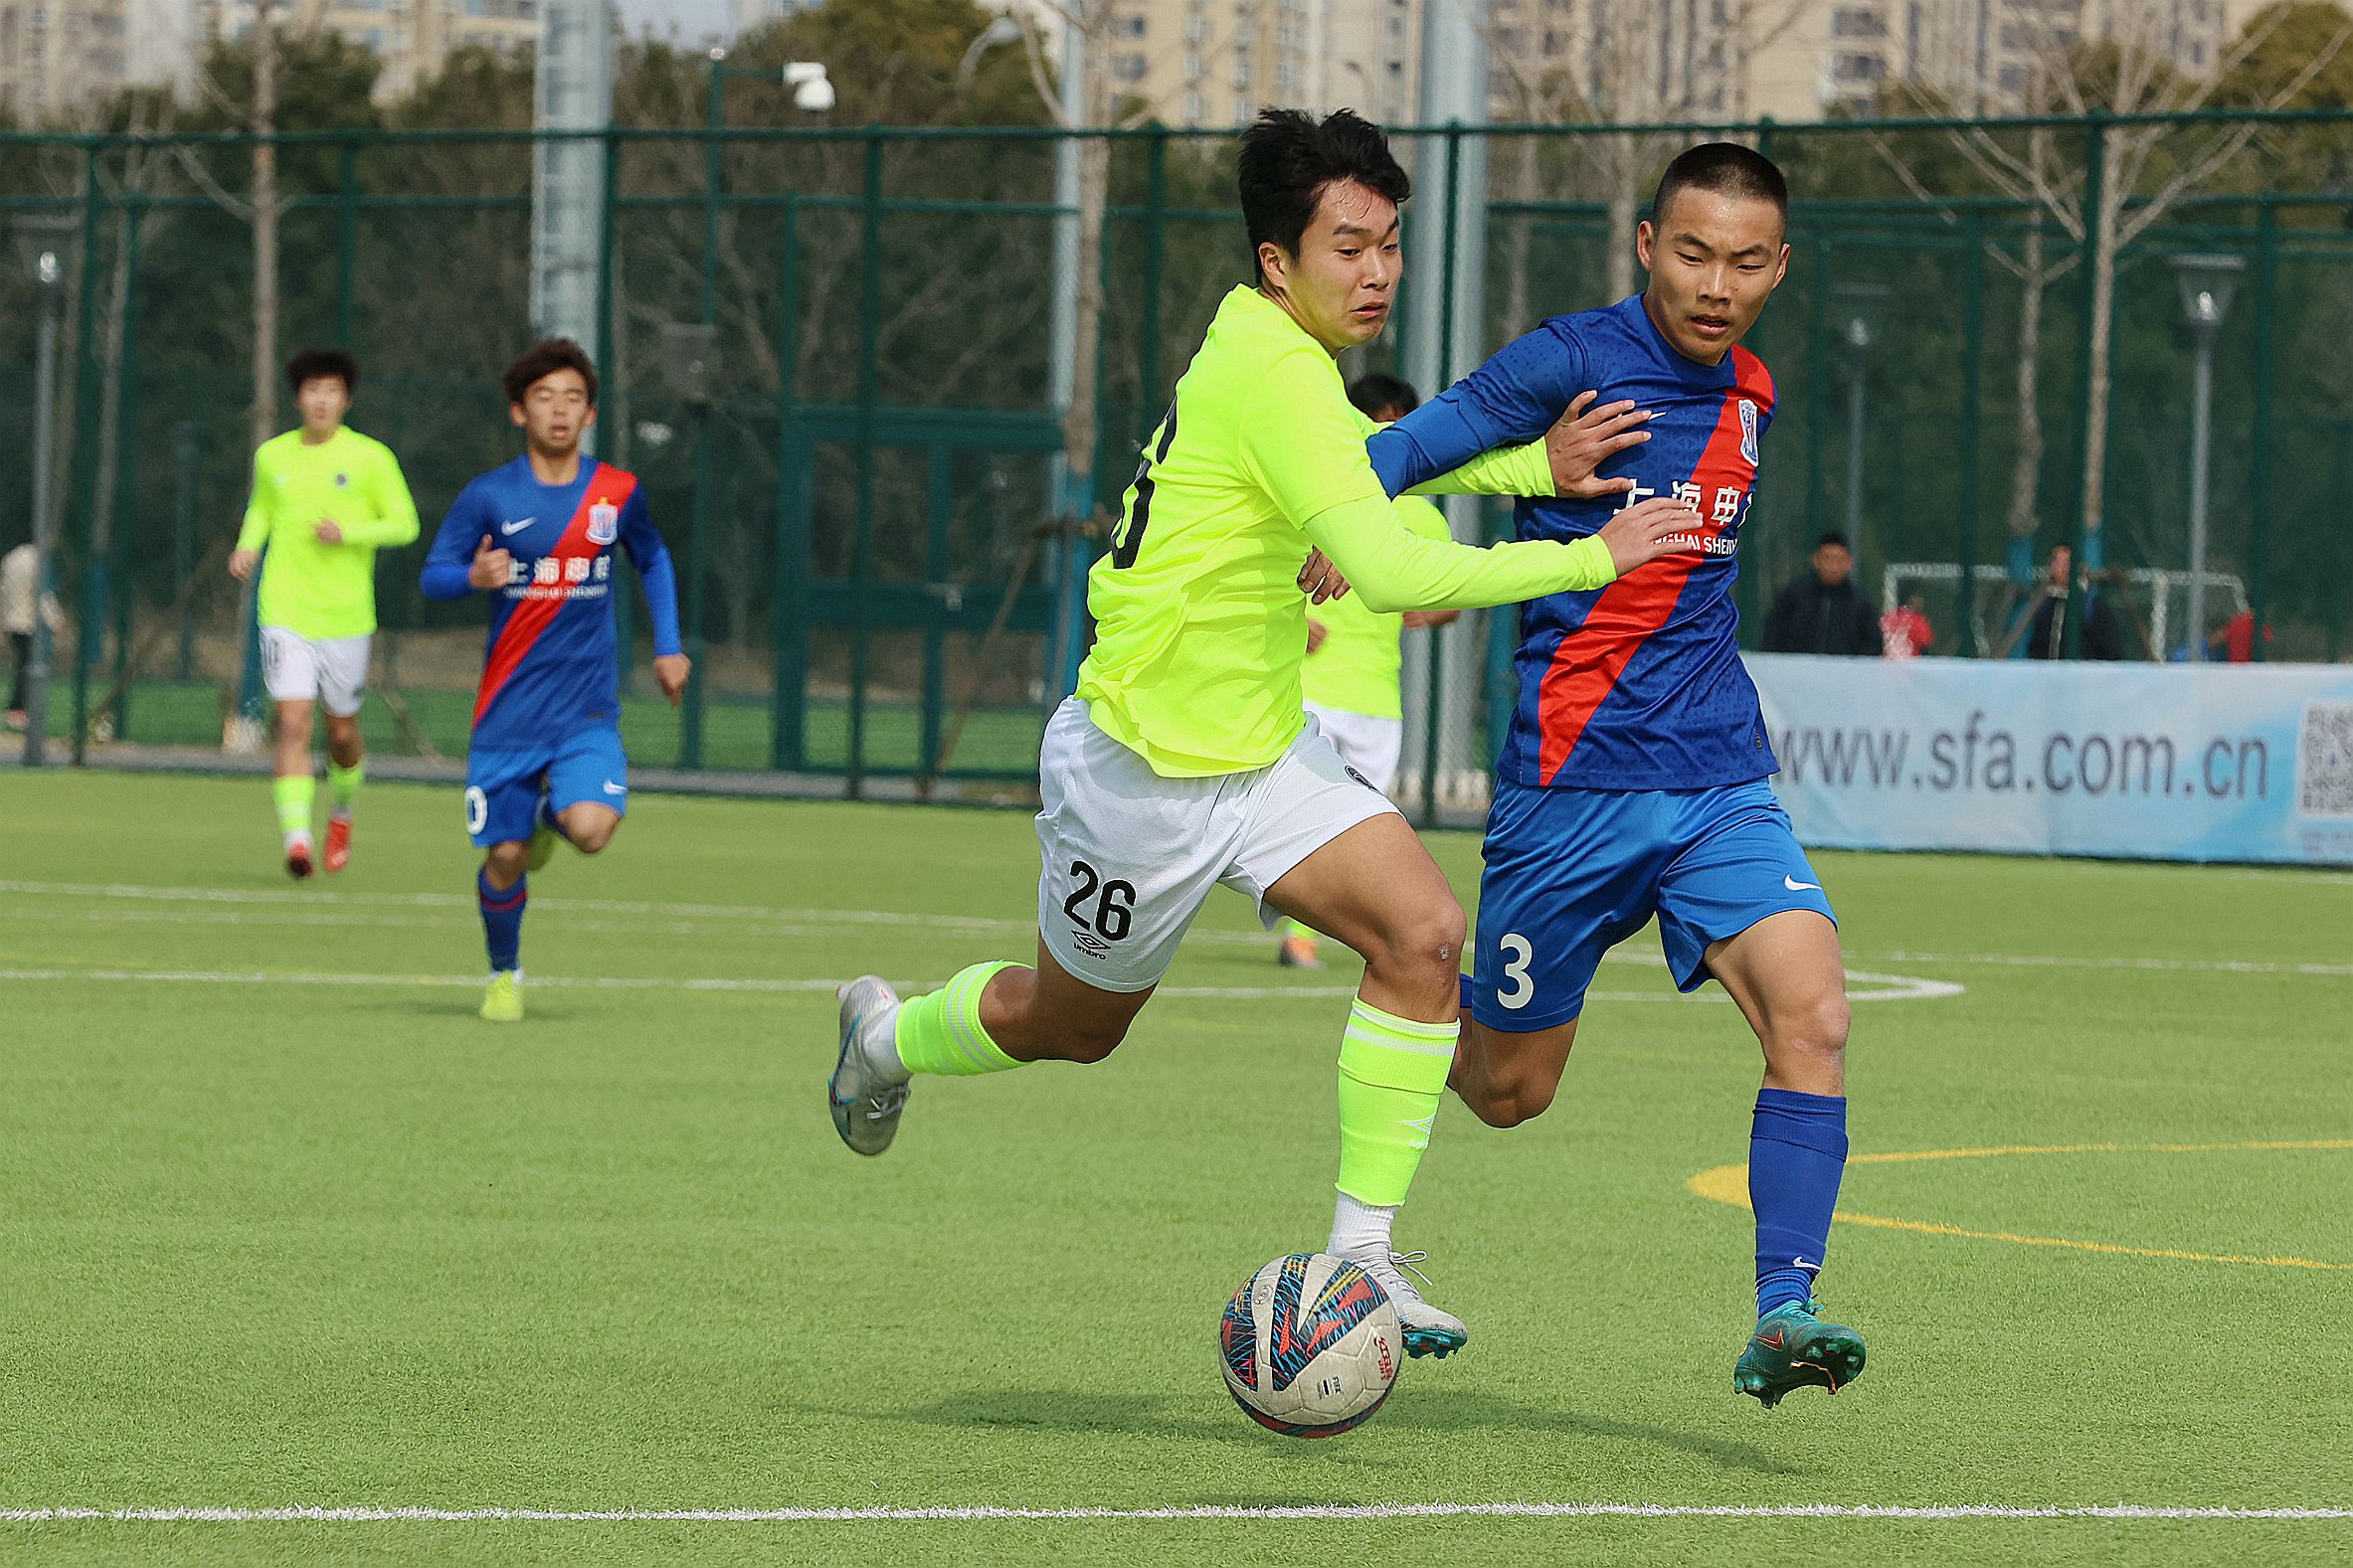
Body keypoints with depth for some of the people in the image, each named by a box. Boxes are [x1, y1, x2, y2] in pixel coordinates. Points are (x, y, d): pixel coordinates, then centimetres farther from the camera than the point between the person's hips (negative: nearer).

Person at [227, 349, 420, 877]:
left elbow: (405, 525, -1)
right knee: (293, 724, -15)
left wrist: (348, 532, -16)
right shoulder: (272, 456, 6)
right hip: (285, 612, 0)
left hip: (345, 616, 0)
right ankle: (296, 838, -20)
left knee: (342, 730, 11)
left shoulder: (371, 458, -2)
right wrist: (247, 546, 4)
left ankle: (341, 813, 40)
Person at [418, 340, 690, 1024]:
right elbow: (433, 576, 0)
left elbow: (653, 560, 21)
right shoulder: (488, 496, -4)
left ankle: (553, 813, 16)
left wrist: (668, 646, 13)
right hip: (509, 706, -1)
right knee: (504, 855, -1)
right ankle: (503, 974, 27)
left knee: (591, 829, -22)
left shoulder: (619, 493, 2)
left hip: (588, 709, 1)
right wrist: (473, 576, -23)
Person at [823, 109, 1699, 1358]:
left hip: (1260, 754, 8)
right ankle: (888, 1039, 47)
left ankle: (1360, 1250, -9)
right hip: (1143, 770, -8)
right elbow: (1393, 576, -34)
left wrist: (1540, 468, 8)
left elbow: (1364, 462, 25)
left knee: (1421, 929, -14)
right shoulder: (1272, 376, -26)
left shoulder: (1279, 354, 3)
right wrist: (1594, 559, -28)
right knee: (1069, 1027, 14)